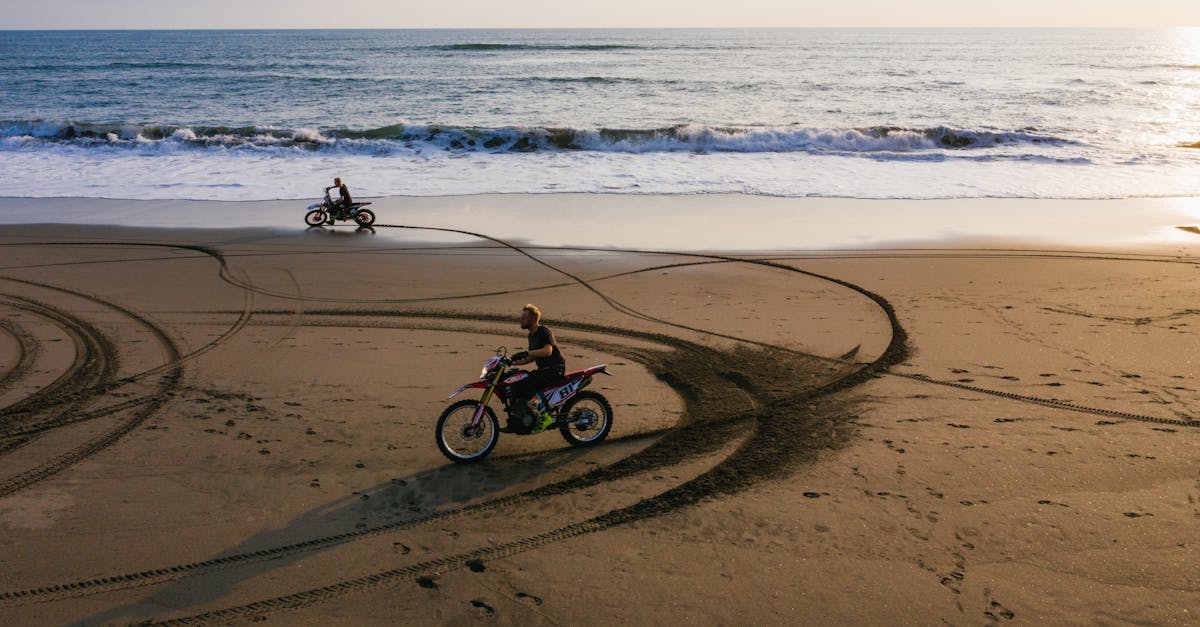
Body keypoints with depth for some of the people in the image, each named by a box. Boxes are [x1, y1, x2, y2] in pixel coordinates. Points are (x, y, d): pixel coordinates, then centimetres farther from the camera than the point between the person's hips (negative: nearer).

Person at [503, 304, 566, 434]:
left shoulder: (545, 332, -13)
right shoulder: (532, 335, 16)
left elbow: (547, 351, -32)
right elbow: (532, 358, 23)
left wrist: (527, 352, -38)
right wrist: (512, 363, 15)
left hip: (555, 369, -10)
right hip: (543, 369, 10)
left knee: (525, 386, -27)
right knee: (513, 385, 4)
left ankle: (544, 417, -19)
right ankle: (514, 422, 10)